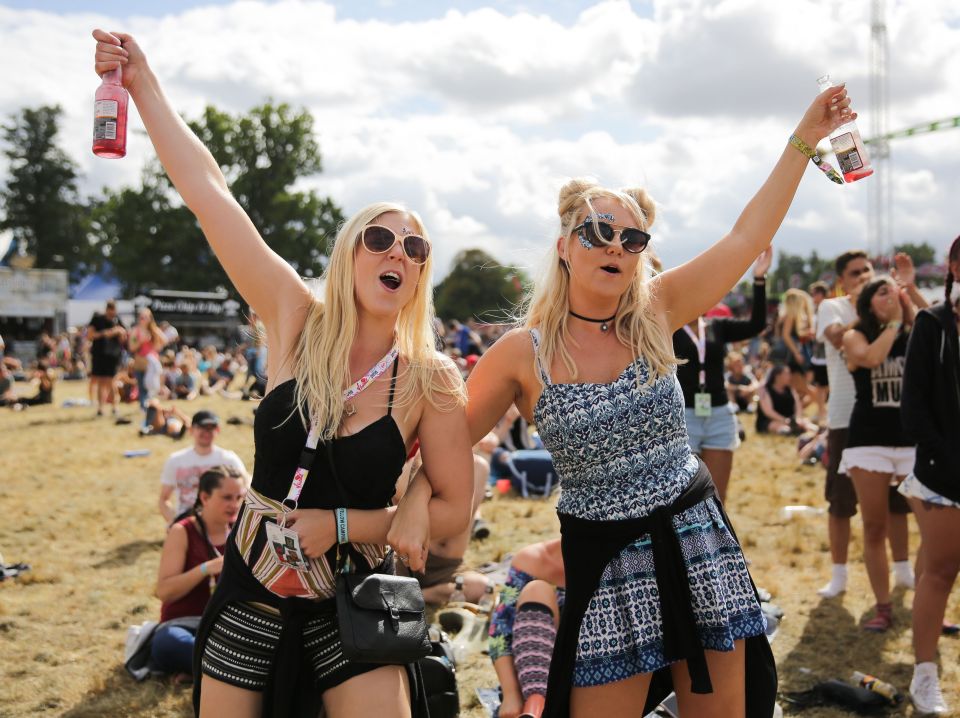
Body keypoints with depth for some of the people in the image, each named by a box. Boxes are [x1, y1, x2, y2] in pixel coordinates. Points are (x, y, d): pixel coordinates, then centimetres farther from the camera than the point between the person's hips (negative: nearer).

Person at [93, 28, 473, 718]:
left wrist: (343, 525, -14)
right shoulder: (298, 324, -7)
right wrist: (143, 82, -7)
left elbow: (453, 508, -5)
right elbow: (208, 190, -8)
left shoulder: (431, 380, -10)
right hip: (251, 591, 2)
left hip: (351, 607, -2)